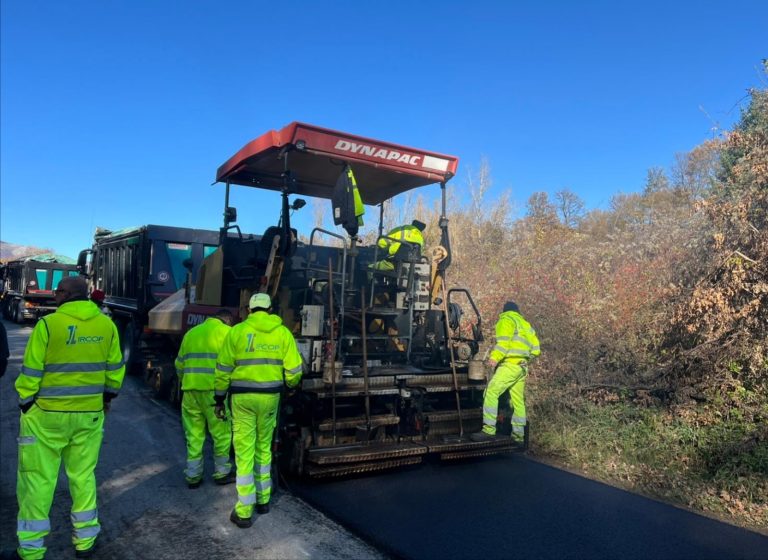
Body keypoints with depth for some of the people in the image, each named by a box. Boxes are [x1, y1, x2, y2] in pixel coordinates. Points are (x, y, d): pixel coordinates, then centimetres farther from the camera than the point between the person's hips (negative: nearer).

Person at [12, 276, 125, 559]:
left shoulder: (48, 324, -13)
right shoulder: (107, 325, -3)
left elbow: (31, 372, -9)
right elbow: (115, 368, 6)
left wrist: (25, 404, 4)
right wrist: (108, 396, 20)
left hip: (46, 414, -3)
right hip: (90, 414, 4)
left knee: (37, 479, 9)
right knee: (83, 475, 14)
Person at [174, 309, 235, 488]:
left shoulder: (191, 333, 18)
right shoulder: (227, 332, 1)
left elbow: (179, 364, 19)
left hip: (190, 390, 5)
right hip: (214, 389, -5)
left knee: (193, 435, 12)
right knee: (221, 433, 8)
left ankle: (193, 476, 18)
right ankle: (222, 473, 17)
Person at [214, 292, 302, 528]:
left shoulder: (237, 331, -4)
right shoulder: (283, 333, 0)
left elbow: (223, 369, -3)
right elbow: (294, 370, -3)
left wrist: (219, 399, 7)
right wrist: (291, 384, 19)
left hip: (243, 397, -2)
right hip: (270, 396, 2)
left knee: (244, 452, 3)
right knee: (263, 448, 19)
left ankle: (244, 511, 6)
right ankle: (263, 499, 29)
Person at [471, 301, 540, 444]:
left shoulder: (506, 320, 2)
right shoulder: (525, 325, 26)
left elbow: (503, 341, -16)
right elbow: (535, 349, 23)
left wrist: (495, 357, -25)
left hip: (510, 364, -9)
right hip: (522, 366, 9)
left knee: (491, 392, -16)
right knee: (518, 400, 12)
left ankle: (489, 430, -26)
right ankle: (518, 435, 17)